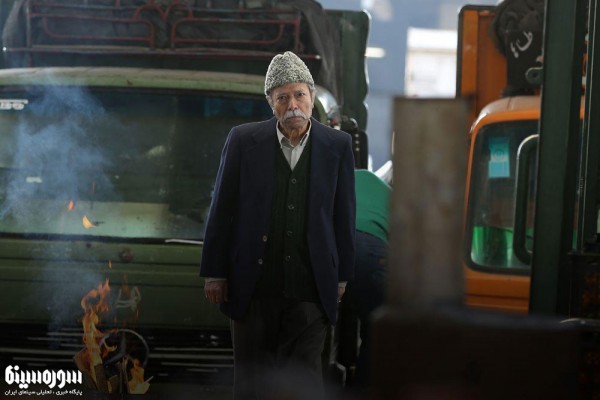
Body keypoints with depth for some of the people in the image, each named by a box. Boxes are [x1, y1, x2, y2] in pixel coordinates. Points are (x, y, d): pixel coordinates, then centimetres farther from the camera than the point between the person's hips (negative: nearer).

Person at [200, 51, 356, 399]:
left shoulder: (338, 146, 1)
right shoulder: (243, 141, -1)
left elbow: (345, 215, 6)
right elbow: (222, 210, 2)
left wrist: (342, 276, 7)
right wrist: (214, 273, 1)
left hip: (310, 288, 0)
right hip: (253, 287, 0)